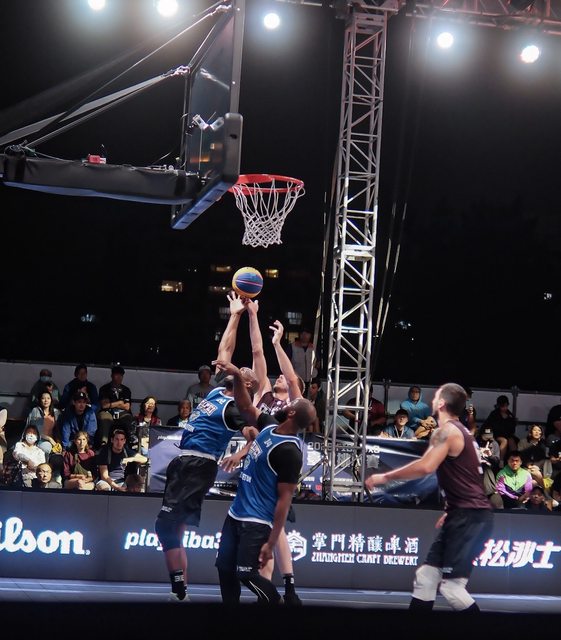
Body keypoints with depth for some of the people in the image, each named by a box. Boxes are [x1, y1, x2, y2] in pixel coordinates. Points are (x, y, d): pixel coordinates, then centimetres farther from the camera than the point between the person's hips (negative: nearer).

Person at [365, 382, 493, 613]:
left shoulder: (447, 430, -12)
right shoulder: (461, 431, 20)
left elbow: (426, 467, -28)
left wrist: (385, 477, -19)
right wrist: (451, 511, 26)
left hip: (470, 517, -10)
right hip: (466, 514, 10)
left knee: (451, 585, -13)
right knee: (426, 576, 11)